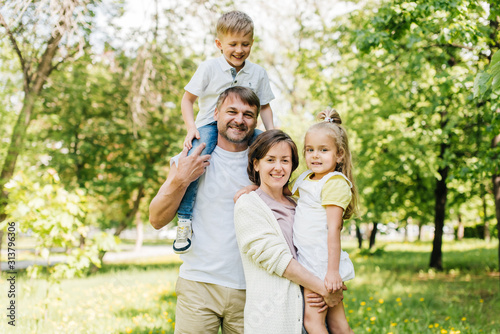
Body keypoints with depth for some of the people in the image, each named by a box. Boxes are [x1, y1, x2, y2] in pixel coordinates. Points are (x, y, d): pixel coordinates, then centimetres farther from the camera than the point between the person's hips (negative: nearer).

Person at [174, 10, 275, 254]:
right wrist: (191, 127, -14)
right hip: (209, 126, -4)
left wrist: (272, 132, -2)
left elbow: (264, 106, 14)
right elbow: (187, 99, 2)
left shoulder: (258, 73, 8)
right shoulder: (209, 68, -2)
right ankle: (184, 221, -26)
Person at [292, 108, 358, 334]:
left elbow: (333, 228, -18)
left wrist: (332, 270, -21)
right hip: (308, 261, 8)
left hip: (323, 263, -8)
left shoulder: (335, 183, -13)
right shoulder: (306, 179, 12)